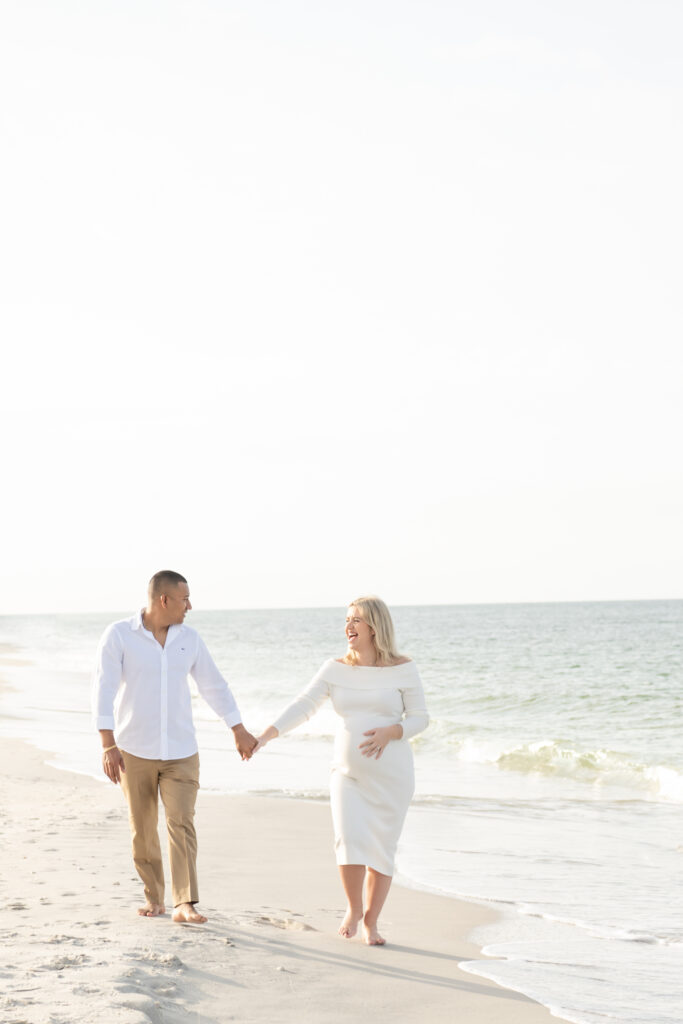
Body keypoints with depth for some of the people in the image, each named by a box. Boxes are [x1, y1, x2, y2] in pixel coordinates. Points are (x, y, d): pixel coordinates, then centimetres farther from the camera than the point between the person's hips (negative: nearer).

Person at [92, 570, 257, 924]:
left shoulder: (189, 638, 4)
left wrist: (239, 730, 16)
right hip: (134, 751, -2)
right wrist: (108, 744, -24)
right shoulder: (118, 635, -8)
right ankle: (154, 899, 21)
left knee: (182, 823, -11)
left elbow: (213, 685, 13)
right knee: (143, 831, 6)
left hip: (180, 752, 2)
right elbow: (103, 689, -15)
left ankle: (186, 904, -13)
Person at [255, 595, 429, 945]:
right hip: (348, 771, 1)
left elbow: (419, 717, -1)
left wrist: (390, 732, -20)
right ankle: (353, 908, 10)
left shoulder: (402, 669, -5)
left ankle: (370, 921, 19)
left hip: (390, 774, -1)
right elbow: (302, 706, -6)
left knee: (382, 849, 1)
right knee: (349, 841, -15)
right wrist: (265, 736, -19)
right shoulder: (336, 669, 1)